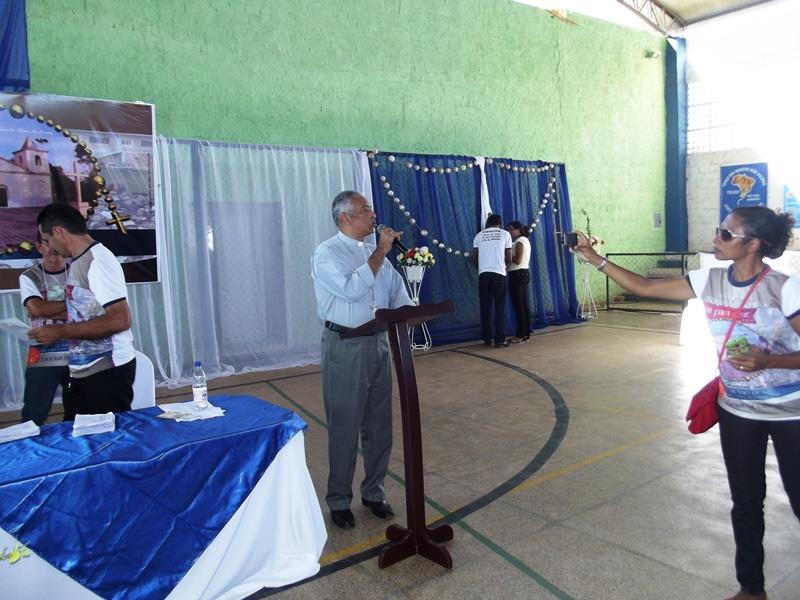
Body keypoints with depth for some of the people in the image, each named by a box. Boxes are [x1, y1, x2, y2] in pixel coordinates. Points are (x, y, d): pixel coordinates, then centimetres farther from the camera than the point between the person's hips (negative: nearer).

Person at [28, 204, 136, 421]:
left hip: (108, 371, -9)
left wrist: (60, 332, -17)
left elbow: (120, 320, -23)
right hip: (80, 371, 9)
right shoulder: (78, 262, 11)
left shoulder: (98, 261, -16)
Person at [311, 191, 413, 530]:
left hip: (378, 342, 7)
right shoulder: (326, 254, -9)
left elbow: (397, 292, 13)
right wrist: (380, 252, -19)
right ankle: (338, 500, 21)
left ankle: (373, 492, 30)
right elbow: (352, 289, -24)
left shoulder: (374, 252, 12)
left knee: (379, 424, 14)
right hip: (345, 347, -6)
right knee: (344, 427, 3)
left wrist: (407, 312, -8)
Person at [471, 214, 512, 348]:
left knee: (485, 307, 8)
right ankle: (500, 340, 0)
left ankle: (487, 338, 13)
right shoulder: (505, 234, 6)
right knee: (500, 307, 1)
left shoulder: (479, 235, 11)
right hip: (499, 274, -2)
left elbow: (474, 258, 10)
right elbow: (509, 258, 7)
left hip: (483, 274, 2)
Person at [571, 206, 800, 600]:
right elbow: (646, 287, -2)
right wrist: (595, 260, -6)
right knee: (745, 501, 15)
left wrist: (767, 361, -31)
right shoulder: (710, 281, -6)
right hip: (736, 410, 4)